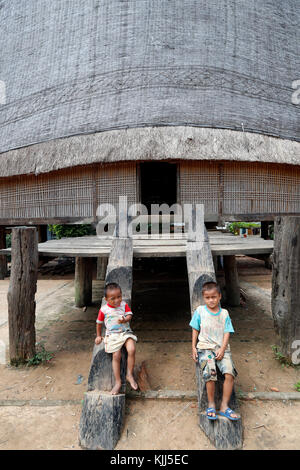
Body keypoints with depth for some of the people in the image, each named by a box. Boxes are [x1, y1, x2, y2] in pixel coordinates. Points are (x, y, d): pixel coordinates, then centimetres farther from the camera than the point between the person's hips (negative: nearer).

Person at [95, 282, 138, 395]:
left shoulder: (124, 305, 2)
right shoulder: (104, 309, -1)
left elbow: (129, 315, -4)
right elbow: (99, 323, 13)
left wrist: (124, 320, -26)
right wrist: (98, 336, 18)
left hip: (126, 332, 1)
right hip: (112, 335, -1)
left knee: (132, 350, -23)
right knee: (116, 356, -16)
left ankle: (129, 375, -4)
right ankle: (118, 382, -1)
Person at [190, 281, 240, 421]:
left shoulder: (224, 313, 8)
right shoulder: (200, 311, 5)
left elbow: (227, 333, 5)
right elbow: (195, 330, 10)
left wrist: (222, 349, -8)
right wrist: (193, 348, 2)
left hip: (222, 348, 2)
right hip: (205, 348, -2)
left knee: (230, 373, -20)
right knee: (210, 373, -24)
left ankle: (224, 406, -4)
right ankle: (211, 405, -3)